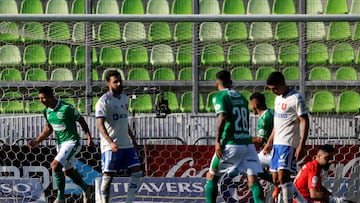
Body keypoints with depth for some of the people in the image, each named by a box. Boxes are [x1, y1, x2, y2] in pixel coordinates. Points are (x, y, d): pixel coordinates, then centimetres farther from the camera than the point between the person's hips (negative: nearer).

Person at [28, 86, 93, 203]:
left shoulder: (67, 108, -21)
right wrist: (37, 141, 4)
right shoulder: (47, 111, 1)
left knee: (55, 165, -22)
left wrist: (89, 137, -12)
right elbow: (49, 128, 15)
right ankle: (86, 188, 43)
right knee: (68, 171, 18)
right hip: (60, 143, 8)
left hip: (71, 142, -8)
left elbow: (81, 121, -9)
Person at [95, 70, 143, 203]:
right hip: (110, 146, -7)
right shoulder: (103, 101, -12)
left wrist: (132, 138, 26)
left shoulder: (124, 98, 13)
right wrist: (110, 142, -33)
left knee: (137, 173, 0)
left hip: (126, 145, 7)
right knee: (108, 177, -4)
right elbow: (100, 124, -21)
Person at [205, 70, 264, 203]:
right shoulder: (242, 97, 18)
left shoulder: (219, 97, -1)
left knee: (211, 177, 11)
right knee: (253, 180, -3)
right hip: (248, 142, 5)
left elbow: (222, 118, -17)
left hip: (231, 144, -5)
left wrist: (217, 141, -16)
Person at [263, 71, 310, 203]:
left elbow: (305, 122, -14)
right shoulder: (278, 98, 16)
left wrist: (301, 146, -20)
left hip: (289, 144, -9)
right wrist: (270, 142, 25)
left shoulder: (295, 98, -11)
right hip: (277, 144, 9)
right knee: (276, 180, 7)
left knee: (283, 176, -18)